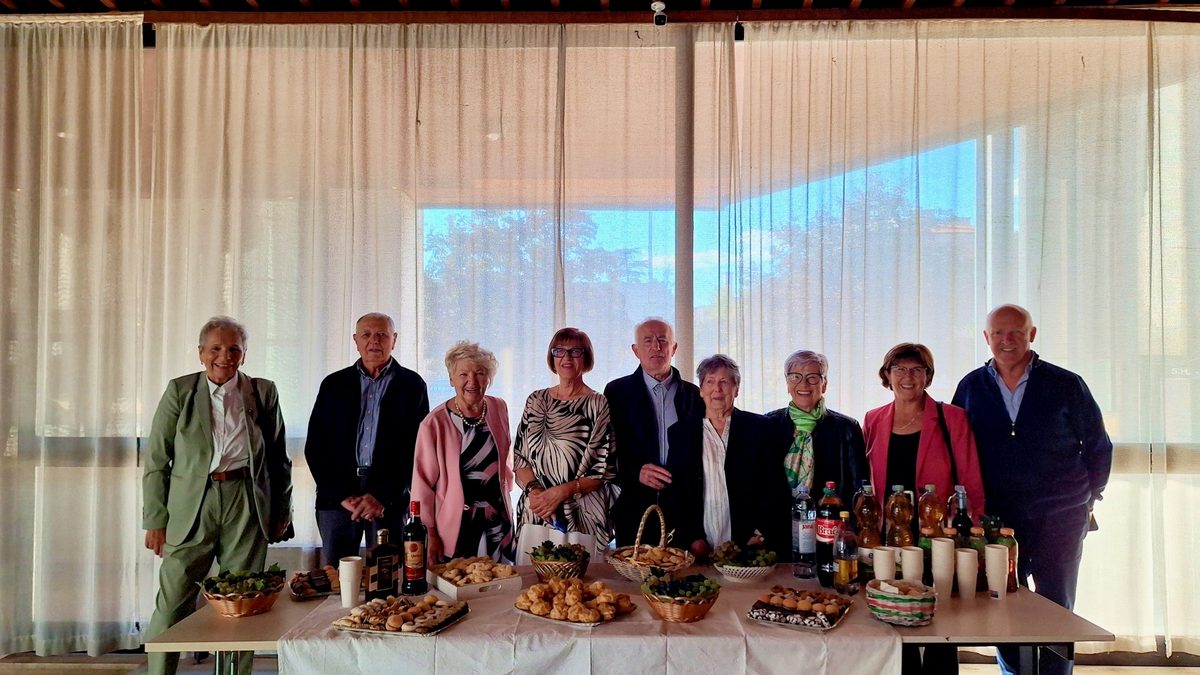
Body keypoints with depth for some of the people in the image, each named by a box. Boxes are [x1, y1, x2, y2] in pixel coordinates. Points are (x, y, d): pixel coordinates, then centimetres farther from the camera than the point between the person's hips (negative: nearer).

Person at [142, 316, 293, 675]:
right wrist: (155, 520, -1)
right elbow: (156, 460, 3)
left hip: (247, 506, 1)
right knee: (172, 604, 1)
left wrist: (282, 512, 7)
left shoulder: (264, 392, 6)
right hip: (192, 507, 0)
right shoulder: (179, 390, 4)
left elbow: (279, 458, 10)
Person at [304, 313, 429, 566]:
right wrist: (341, 495, -5)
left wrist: (382, 495, -9)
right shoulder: (334, 384, 10)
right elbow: (314, 447, 7)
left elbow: (417, 447, -1)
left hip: (390, 498, -2)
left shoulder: (411, 385, 5)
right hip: (336, 496, 2)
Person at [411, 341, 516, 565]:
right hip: (455, 526, -4)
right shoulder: (434, 424, -15)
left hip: (499, 520, 5)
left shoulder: (499, 408, 1)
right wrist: (429, 535, -11)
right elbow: (423, 485, -11)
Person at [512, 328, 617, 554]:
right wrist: (533, 489, -10)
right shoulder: (536, 401, 9)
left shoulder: (599, 405, -2)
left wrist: (563, 491, -15)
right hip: (536, 513, 3)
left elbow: (606, 470, -5)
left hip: (583, 517, -3)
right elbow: (519, 457, 8)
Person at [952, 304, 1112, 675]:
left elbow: (1099, 446, 7)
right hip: (997, 518, 2)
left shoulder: (1066, 385, -2)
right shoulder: (971, 387, 2)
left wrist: (1089, 497, 7)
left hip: (1060, 518, -1)